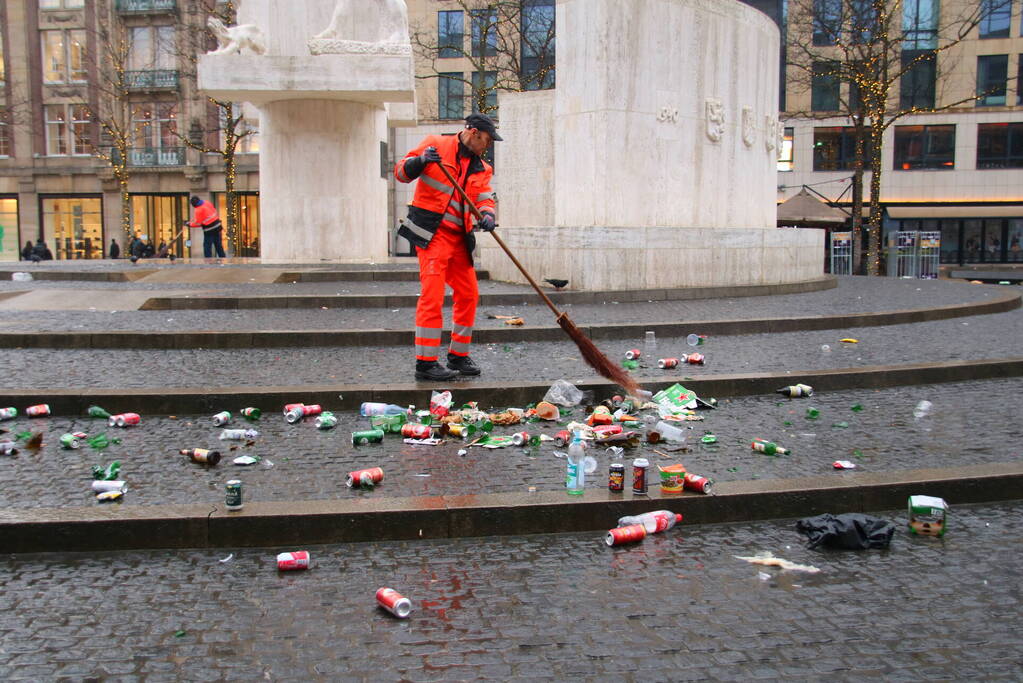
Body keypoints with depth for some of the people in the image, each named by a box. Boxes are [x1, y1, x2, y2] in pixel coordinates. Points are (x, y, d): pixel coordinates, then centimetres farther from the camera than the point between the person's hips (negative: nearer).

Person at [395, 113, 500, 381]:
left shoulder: (482, 168, 15)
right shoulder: (435, 145, -1)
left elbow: (485, 197, 2)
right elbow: (401, 172, -3)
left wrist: (487, 215, -20)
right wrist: (420, 161, -24)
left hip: (459, 238, 7)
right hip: (431, 233, -7)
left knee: (468, 295, 10)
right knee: (432, 296, -13)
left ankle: (458, 356, 25)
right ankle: (426, 363, -8)